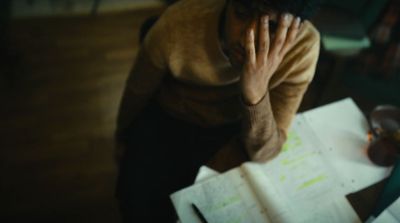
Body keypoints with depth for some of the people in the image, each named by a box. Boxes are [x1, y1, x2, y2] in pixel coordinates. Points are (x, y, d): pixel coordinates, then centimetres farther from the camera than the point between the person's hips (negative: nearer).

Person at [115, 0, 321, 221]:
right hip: (170, 119, 0)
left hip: (234, 128, 1)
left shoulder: (303, 46, -29)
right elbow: (137, 91, -9)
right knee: (138, 204, -14)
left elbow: (264, 153, -24)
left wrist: (256, 93, -44)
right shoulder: (177, 26, -31)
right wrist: (123, 136, 10)